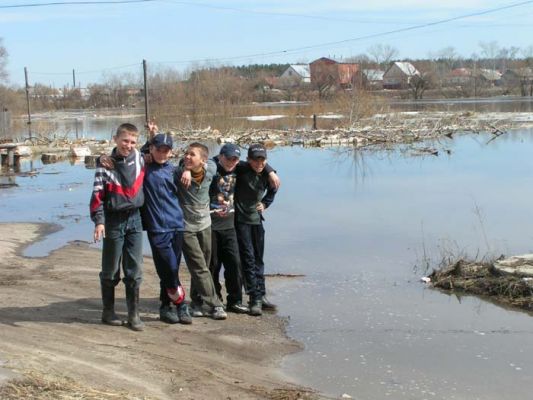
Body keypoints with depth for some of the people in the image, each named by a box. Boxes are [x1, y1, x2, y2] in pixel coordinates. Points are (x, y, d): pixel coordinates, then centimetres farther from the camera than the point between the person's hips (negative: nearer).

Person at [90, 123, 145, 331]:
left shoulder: (139, 158, 3)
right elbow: (97, 195, -10)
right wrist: (99, 221, -19)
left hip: (134, 219, 3)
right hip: (114, 221, -3)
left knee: (135, 270, 3)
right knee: (110, 270, 7)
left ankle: (134, 314, 12)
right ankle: (108, 311, 21)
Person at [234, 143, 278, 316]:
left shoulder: (266, 174, 1)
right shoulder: (242, 171, -15)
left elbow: (272, 191, 21)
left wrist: (265, 203, 10)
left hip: (256, 220, 6)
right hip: (241, 220, -5)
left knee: (258, 260, 12)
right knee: (248, 259, -7)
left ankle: (261, 296, 21)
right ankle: (255, 299, -4)